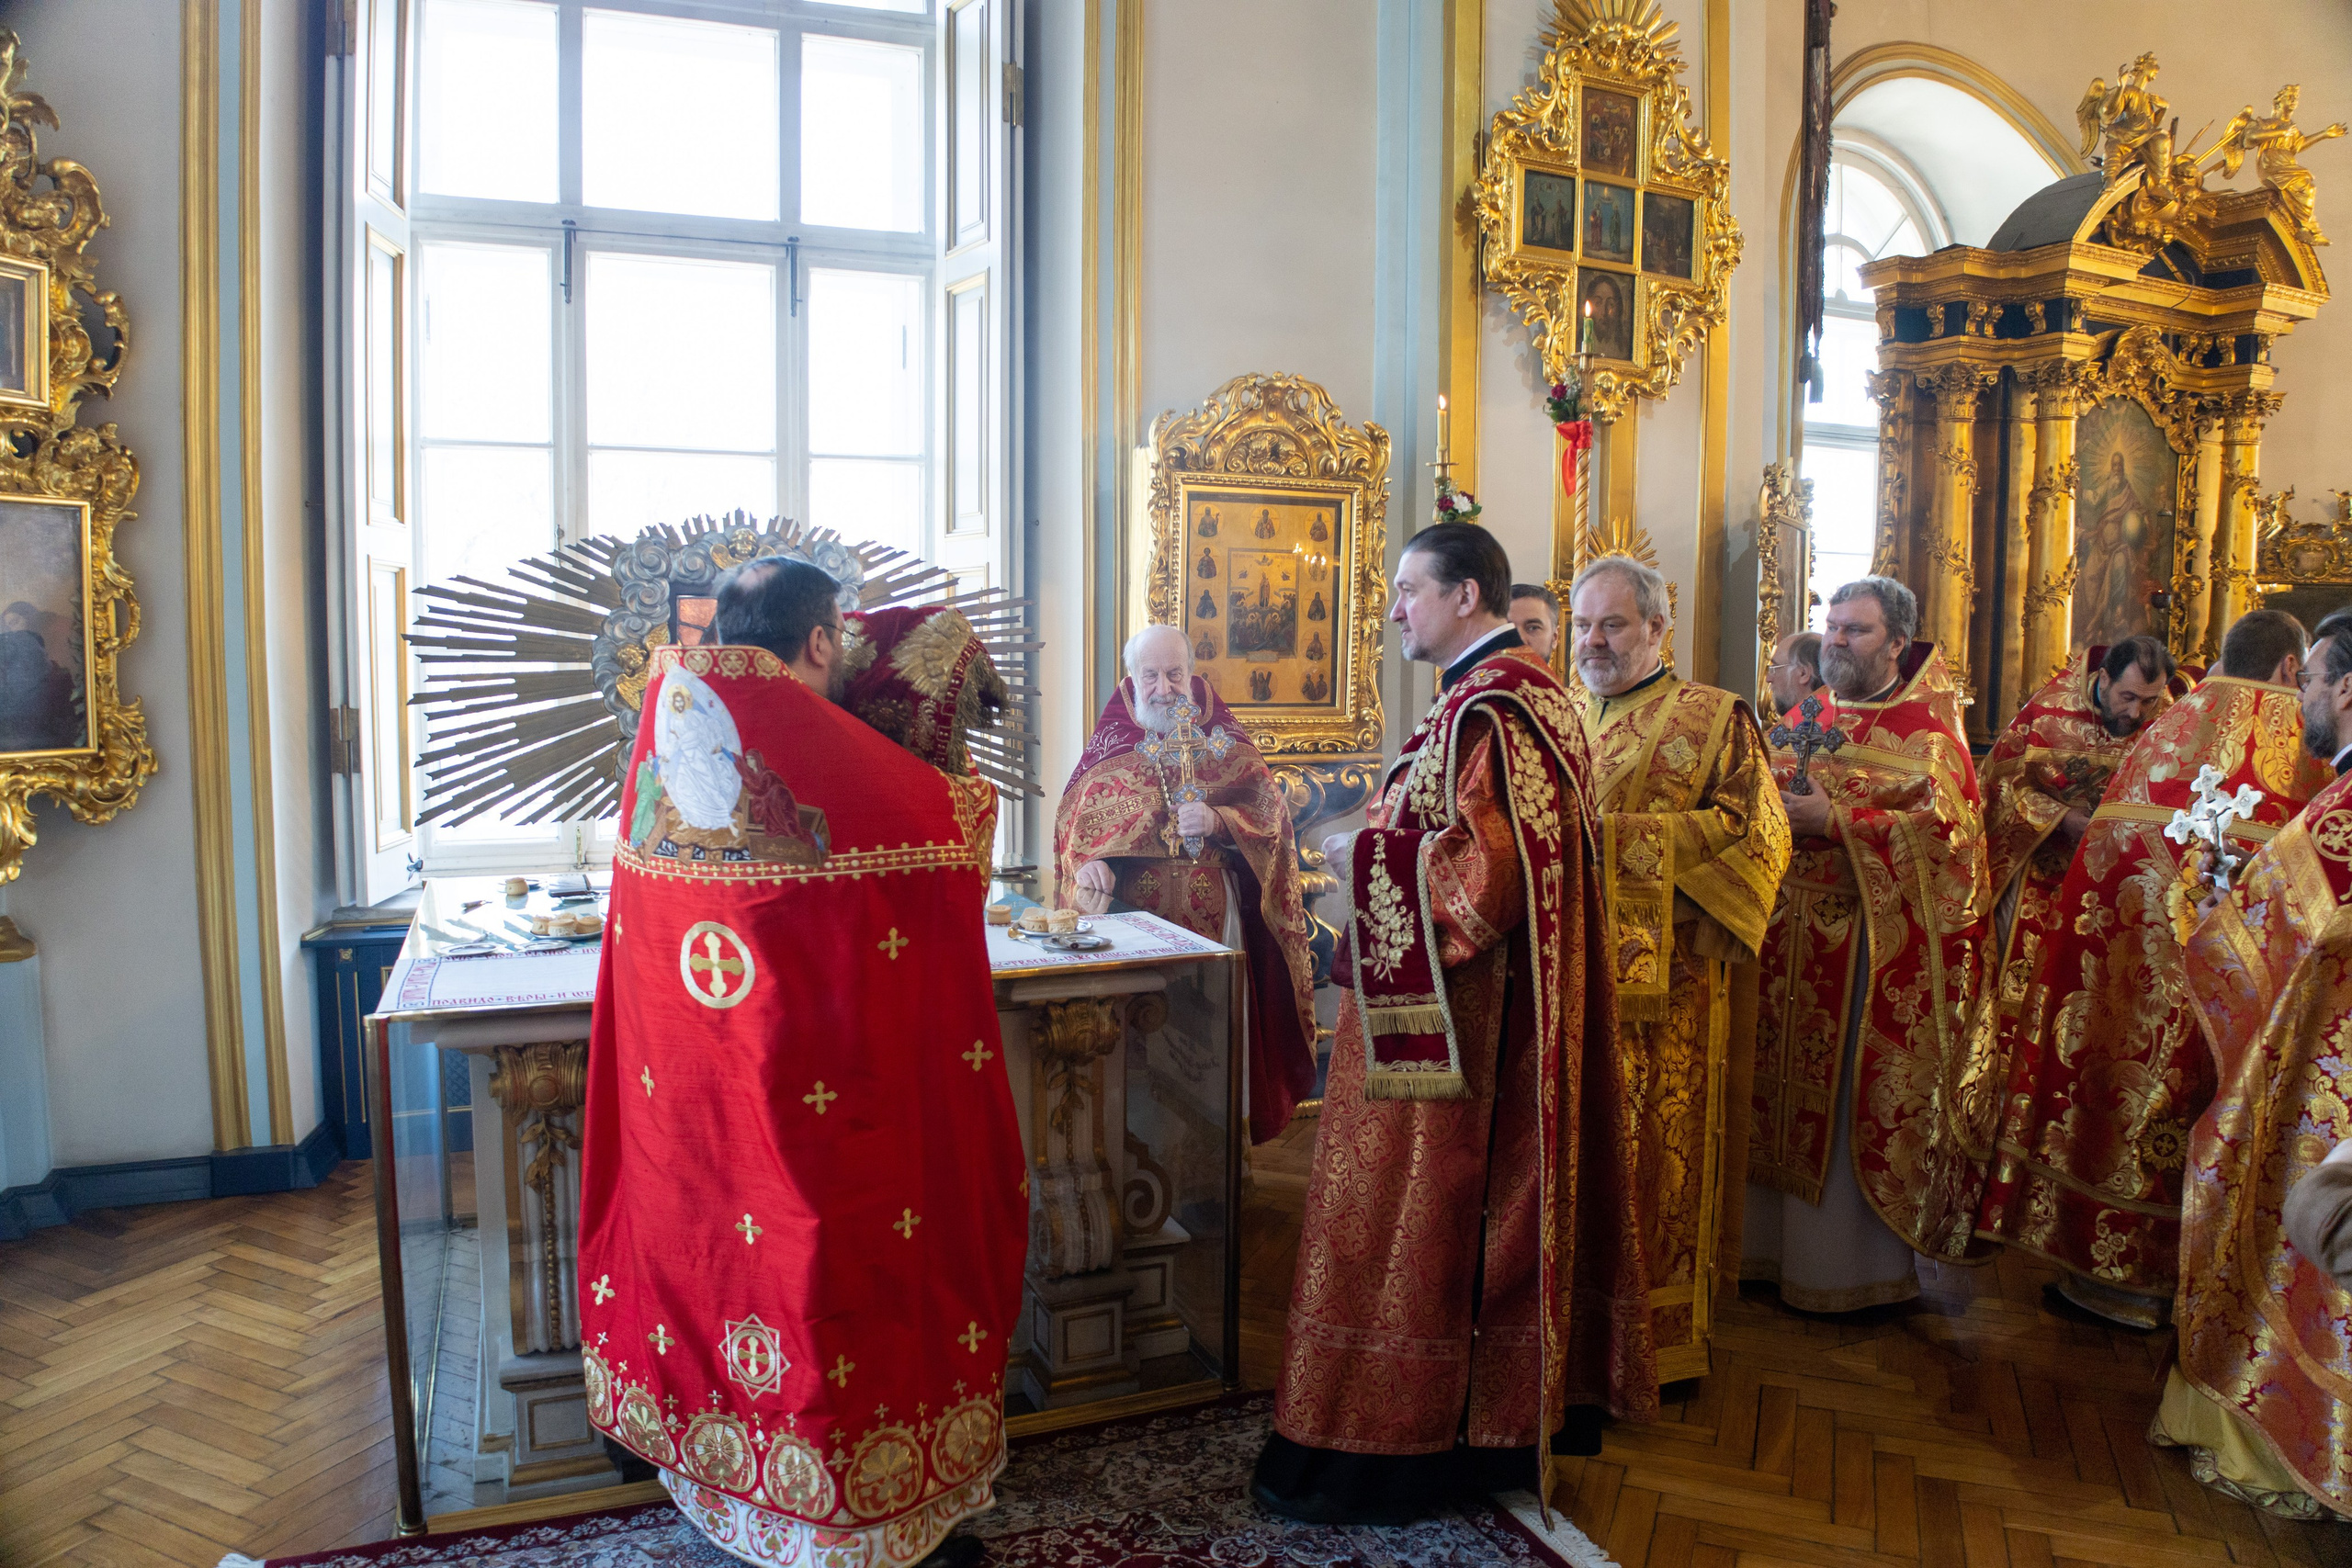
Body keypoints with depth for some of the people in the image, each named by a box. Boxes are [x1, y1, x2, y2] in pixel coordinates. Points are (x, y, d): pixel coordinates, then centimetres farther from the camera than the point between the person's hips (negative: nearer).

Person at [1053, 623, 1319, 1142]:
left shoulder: (1223, 743, 7)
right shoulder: (1109, 744, 8)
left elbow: (1269, 808, 1)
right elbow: (1076, 818, 1)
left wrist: (1219, 821, -18)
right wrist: (1088, 862, -19)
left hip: (1211, 916, 0)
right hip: (1134, 913, 0)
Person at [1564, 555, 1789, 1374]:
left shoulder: (1715, 718, 3)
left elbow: (1750, 829, -8)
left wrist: (1618, 834, -16)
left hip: (1666, 980, -4)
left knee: (1660, 1142, -1)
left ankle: (1661, 1336, 13)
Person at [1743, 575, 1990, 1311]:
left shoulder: (1927, 731, -3)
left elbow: (1947, 830, -14)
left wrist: (1836, 822, -20)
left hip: (1873, 945, -5)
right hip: (1793, 936, 6)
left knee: (1854, 1101, 0)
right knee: (1786, 1090, 9)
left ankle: (1849, 1265, 13)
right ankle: (1775, 1243, 20)